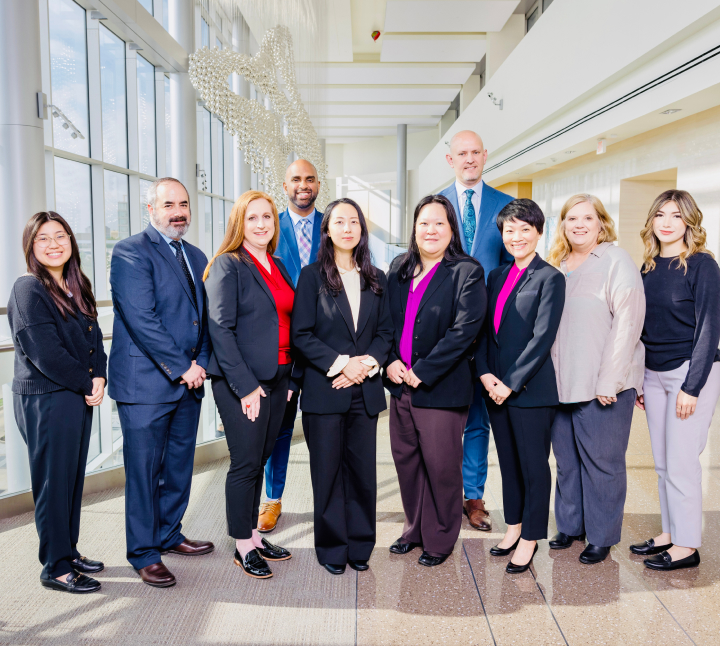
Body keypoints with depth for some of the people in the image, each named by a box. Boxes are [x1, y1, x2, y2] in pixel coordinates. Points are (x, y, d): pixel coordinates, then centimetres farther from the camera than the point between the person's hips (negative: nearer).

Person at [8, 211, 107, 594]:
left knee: (73, 477, 15)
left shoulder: (77, 287, 11)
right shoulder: (28, 289, -12)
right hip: (45, 399, -7)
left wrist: (98, 378, -7)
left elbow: (94, 338, 9)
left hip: (80, 396, 7)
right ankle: (55, 568, 15)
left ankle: (69, 552, 30)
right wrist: (87, 383, -11)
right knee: (53, 482, 2)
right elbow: (45, 353, -18)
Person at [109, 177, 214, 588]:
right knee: (144, 470, 3)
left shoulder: (196, 257, 14)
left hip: (188, 383, 7)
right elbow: (141, 319, -18)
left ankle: (169, 535, 34)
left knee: (180, 466, 17)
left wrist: (201, 363, -1)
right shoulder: (131, 253, -9)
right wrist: (181, 367, -16)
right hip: (146, 382, -7)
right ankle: (144, 554, 18)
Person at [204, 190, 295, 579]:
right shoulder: (228, 265, -8)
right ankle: (243, 547, 16)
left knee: (259, 460, 15)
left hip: (277, 378, 7)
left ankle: (253, 534, 28)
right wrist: (246, 386, -17)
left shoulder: (277, 267, 14)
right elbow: (220, 329, -14)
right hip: (241, 382, -7)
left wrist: (290, 377, 9)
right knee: (246, 463, 1)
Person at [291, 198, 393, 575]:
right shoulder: (312, 276, 1)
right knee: (328, 470, 5)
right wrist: (340, 363, -15)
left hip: (365, 390, 3)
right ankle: (332, 548, 20)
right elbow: (301, 334, -5)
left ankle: (359, 545, 23)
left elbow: (385, 331, 10)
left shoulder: (375, 279, 11)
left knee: (362, 469, 7)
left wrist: (369, 361, -8)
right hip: (325, 389, -3)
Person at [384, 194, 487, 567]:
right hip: (400, 384, 6)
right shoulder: (399, 269, 10)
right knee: (405, 459, 15)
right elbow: (385, 319, 12)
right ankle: (415, 529, 34)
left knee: (441, 466, 5)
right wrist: (390, 361, -4)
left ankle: (440, 539, 24)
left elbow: (464, 331, -16)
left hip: (441, 388, -6)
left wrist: (422, 372, -16)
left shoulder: (466, 273, -8)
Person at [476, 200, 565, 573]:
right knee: (508, 461, 16)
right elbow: (484, 329, 10)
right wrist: (485, 373, -4)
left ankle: (530, 537, 20)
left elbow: (543, 337, -14)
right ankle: (514, 526, 32)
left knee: (533, 465, 5)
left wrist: (511, 383, -15)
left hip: (531, 388, -6)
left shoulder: (550, 278, -8)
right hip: (495, 387, 6)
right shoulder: (497, 276, 12)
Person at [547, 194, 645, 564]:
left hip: (603, 385, -5)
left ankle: (601, 537, 19)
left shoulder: (616, 261, -5)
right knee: (566, 460, 14)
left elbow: (627, 322, -12)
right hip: (560, 382, 6)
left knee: (601, 461, 4)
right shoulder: (556, 265, 13)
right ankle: (569, 526, 30)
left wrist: (609, 381, -16)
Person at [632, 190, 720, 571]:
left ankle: (687, 546, 10)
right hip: (654, 375, 6)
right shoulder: (649, 267, 9)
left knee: (681, 462, -2)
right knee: (663, 463, 12)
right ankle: (670, 533, 24)